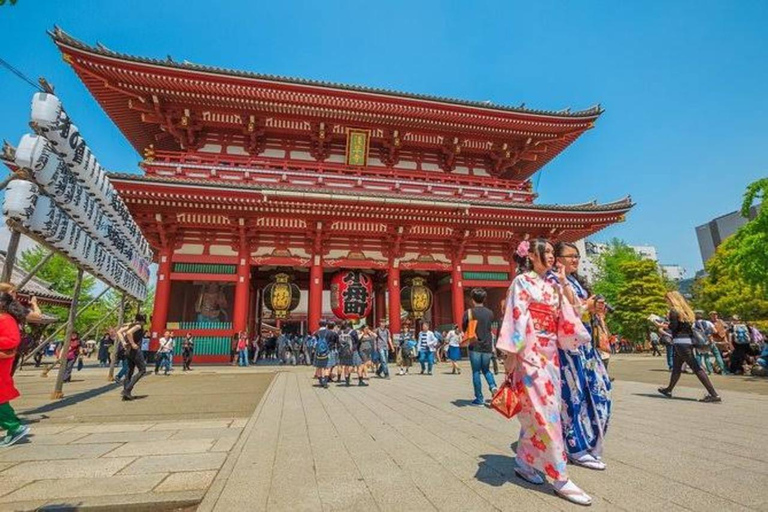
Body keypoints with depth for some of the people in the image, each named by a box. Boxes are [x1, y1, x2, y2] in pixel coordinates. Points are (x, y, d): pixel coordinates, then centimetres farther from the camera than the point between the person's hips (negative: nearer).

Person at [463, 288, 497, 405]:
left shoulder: (469, 313, -8)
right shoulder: (490, 313, 2)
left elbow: (464, 329, 1)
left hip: (475, 346, -3)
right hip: (487, 347, 3)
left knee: (476, 372, 5)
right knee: (486, 369, 20)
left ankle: (479, 398, 7)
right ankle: (493, 386, -4)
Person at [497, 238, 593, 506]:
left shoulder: (551, 285, 16)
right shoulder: (522, 281, -6)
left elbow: (565, 317, 13)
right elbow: (515, 318, -13)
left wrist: (563, 287, 6)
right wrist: (511, 355, -17)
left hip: (550, 354, 8)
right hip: (530, 353, -8)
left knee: (536, 412, 12)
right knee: (544, 412, -5)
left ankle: (523, 462, 27)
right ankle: (560, 479, 5)